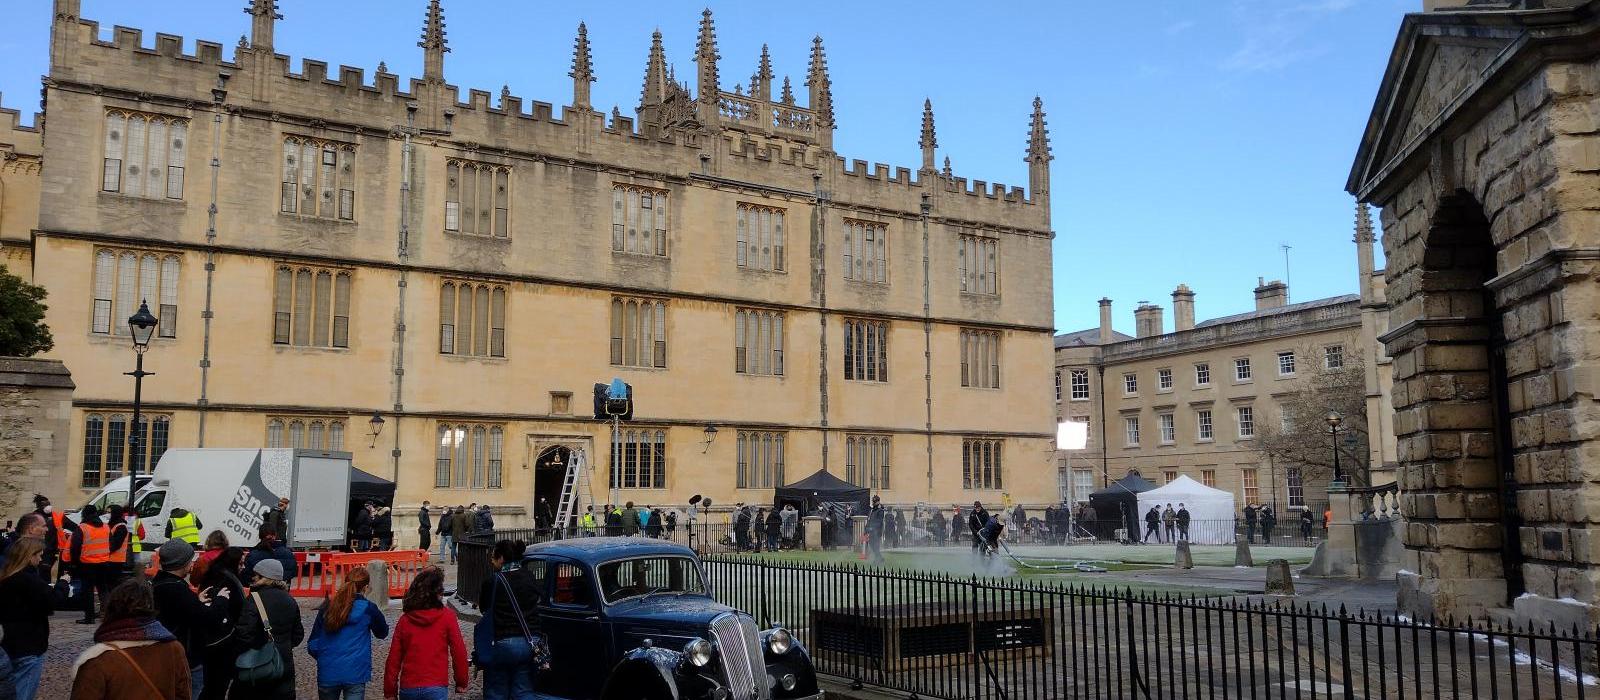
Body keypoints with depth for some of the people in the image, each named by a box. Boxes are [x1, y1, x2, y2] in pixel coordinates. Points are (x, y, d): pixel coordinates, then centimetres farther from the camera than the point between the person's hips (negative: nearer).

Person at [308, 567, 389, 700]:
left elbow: (313, 645, 5)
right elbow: (382, 633, 9)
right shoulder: (367, 608, -8)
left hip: (327, 673, 3)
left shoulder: (327, 606, 1)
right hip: (355, 673, -3)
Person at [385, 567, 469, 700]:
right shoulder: (447, 616, -7)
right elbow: (459, 652, -6)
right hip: (436, 688, -4)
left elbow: (393, 659, 2)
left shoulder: (405, 619, 1)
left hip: (408, 688, 4)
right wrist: (461, 682, 6)